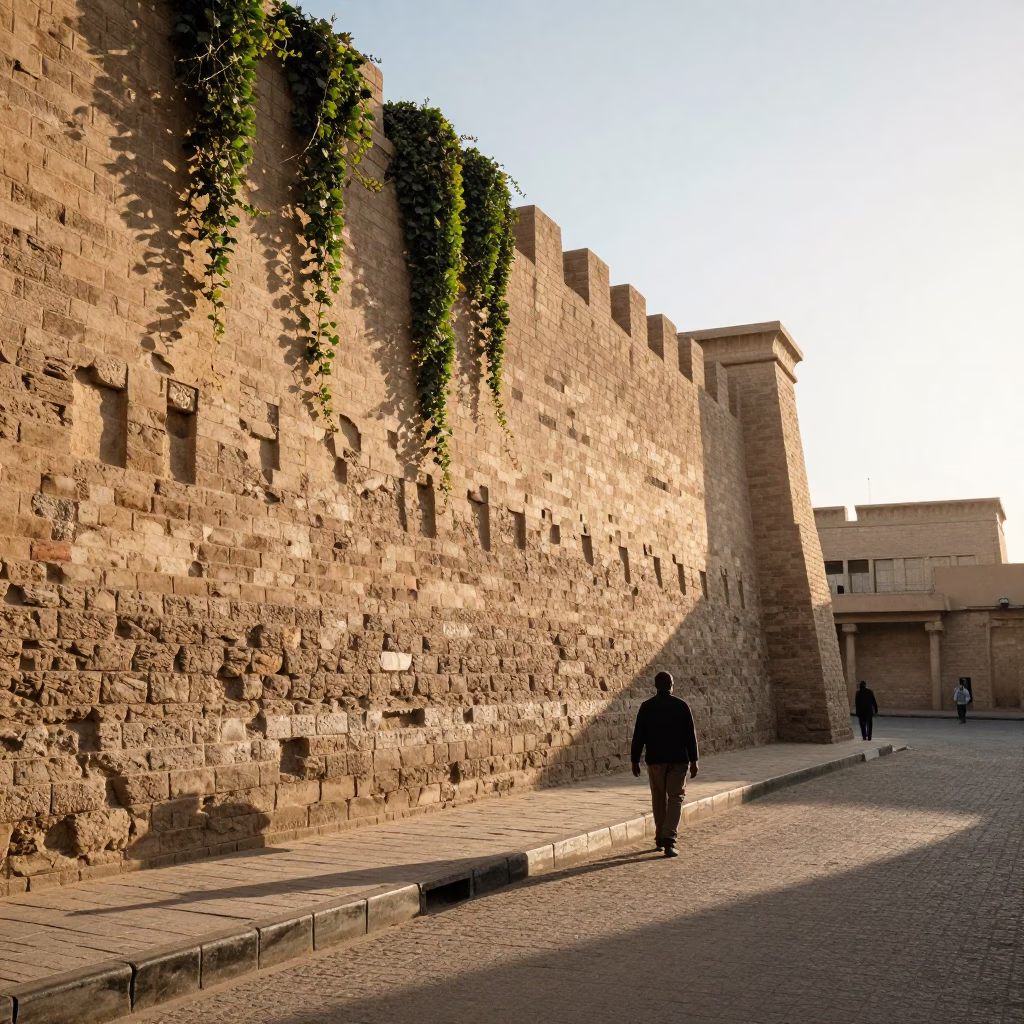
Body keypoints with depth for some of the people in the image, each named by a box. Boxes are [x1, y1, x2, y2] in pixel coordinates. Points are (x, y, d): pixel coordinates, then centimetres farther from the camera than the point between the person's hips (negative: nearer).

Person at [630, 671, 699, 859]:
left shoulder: (646, 707, -2)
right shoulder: (681, 706, -3)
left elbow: (638, 736, -1)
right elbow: (690, 735, -3)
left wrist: (635, 760, 5)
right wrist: (693, 760, 2)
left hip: (655, 760, 1)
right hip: (678, 759, -1)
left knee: (658, 798, 15)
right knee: (675, 798, 1)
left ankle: (660, 838, 24)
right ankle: (669, 839, -13)